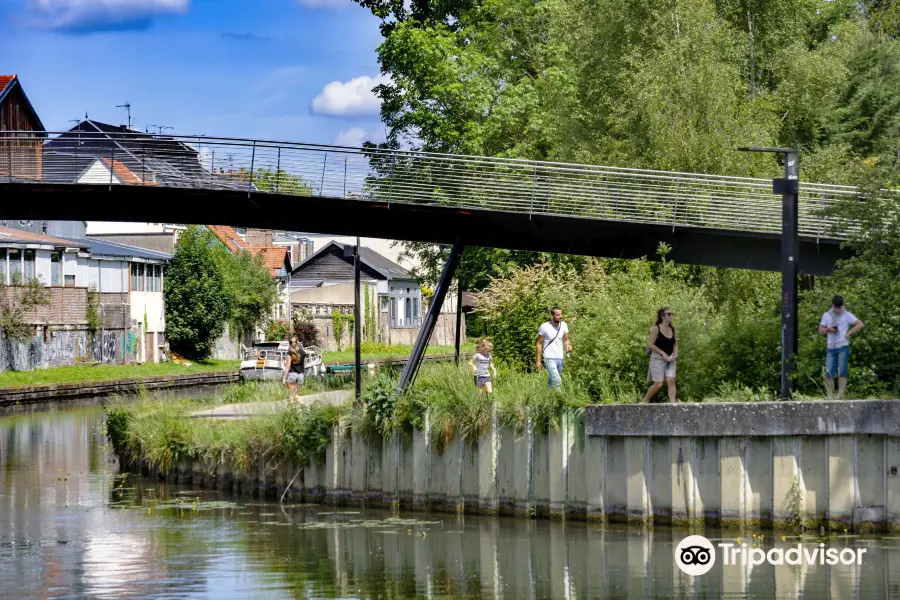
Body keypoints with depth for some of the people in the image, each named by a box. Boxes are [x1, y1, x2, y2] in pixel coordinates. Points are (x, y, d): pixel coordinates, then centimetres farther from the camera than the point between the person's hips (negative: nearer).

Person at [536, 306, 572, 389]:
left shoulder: (563, 325, 2)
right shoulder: (544, 327, -10)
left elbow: (566, 339, 13)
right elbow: (539, 343, -2)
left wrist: (568, 345, -12)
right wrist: (538, 360, -4)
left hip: (560, 358, 5)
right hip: (550, 358, -5)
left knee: (552, 382, 14)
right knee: (557, 382, -17)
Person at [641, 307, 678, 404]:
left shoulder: (672, 329, 8)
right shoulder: (656, 329, -9)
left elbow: (675, 344, 15)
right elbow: (650, 345, -12)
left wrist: (675, 355, -3)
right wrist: (663, 353, -17)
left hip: (670, 359, 5)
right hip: (658, 358, -5)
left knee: (671, 380, -11)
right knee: (658, 384, -5)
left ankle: (673, 403, -16)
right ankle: (645, 401, 16)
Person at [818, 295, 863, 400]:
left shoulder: (847, 315, 2)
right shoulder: (827, 315, 12)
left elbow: (860, 324, -4)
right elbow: (820, 330, 13)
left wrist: (849, 333, -13)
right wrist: (828, 329, -8)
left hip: (843, 347, -3)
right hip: (831, 348, 3)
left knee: (842, 373, -5)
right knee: (829, 373, -2)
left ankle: (840, 396, -5)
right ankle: (829, 397, 2)